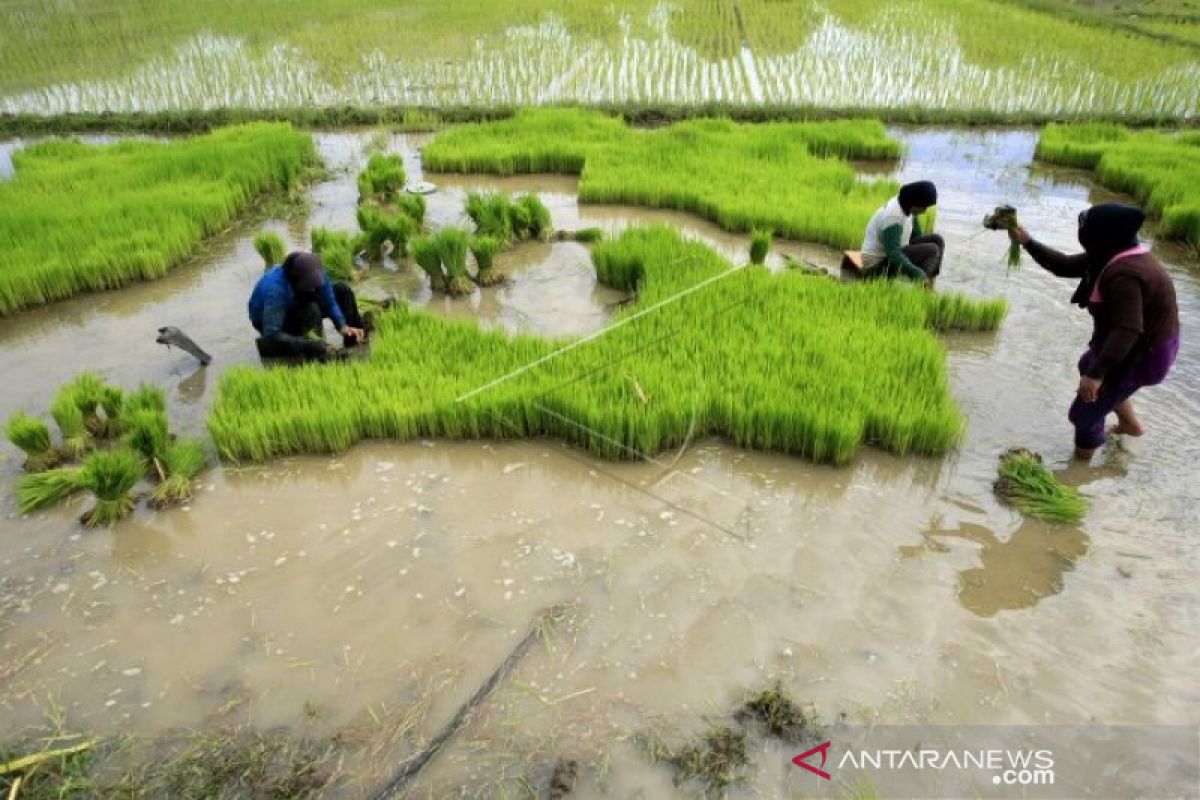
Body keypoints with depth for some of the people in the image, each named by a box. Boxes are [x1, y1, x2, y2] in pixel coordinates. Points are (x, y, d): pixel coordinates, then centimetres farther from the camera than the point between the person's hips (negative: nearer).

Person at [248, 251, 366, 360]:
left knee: (342, 289, -10)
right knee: (311, 310, -38)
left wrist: (342, 326, -34)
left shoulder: (317, 274, -24)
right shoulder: (276, 289, -41)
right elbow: (271, 335, -44)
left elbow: (330, 303, -15)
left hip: (296, 307, 6)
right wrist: (308, 346, -51)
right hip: (269, 321, -6)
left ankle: (354, 339, -3)